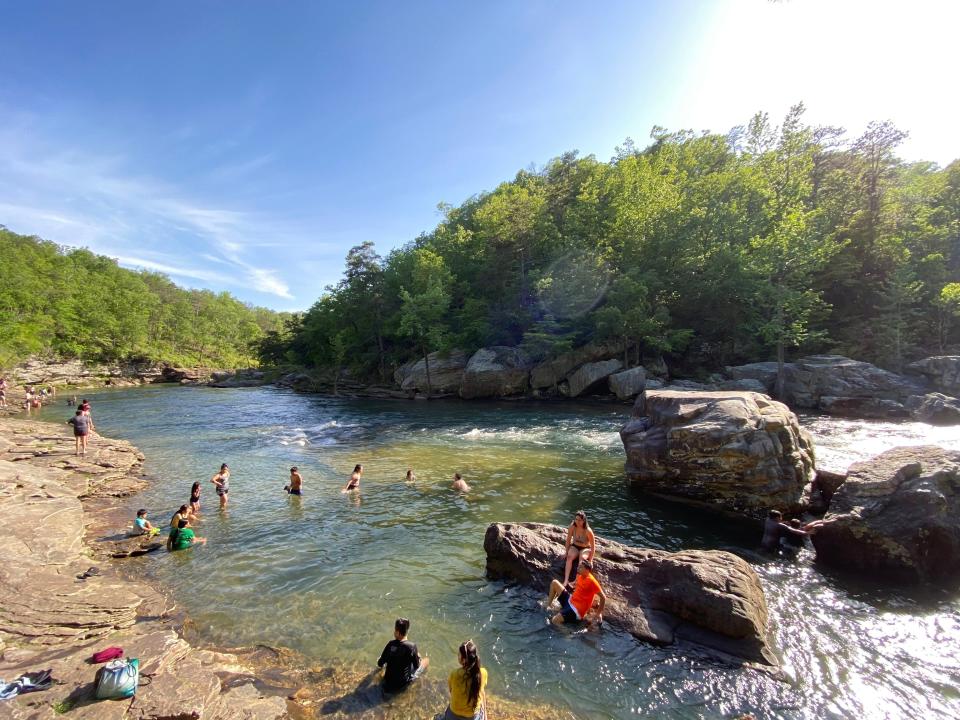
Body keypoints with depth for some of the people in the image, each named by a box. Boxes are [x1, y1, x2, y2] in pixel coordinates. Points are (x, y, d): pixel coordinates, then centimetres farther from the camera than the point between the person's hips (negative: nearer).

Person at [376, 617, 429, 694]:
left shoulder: (390, 644, -17)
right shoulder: (411, 646, -27)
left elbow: (380, 664, -5)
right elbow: (417, 666, -12)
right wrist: (418, 657, 8)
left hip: (388, 682, 2)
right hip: (403, 683, -2)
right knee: (426, 660, 12)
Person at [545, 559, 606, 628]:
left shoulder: (591, 581, -21)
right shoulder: (580, 576, 4)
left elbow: (603, 597, -16)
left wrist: (599, 614, -14)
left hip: (577, 610, -9)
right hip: (570, 600, 9)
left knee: (555, 621, -28)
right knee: (554, 583, 3)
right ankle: (548, 606, 10)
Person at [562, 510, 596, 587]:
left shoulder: (588, 531, -25)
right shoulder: (572, 527, -17)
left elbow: (593, 546, -17)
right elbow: (568, 540, -4)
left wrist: (590, 560, -17)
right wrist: (567, 552, -2)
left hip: (585, 548, -2)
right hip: (575, 546, 2)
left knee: (582, 558, -35)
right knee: (569, 557, -28)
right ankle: (566, 580, -34)